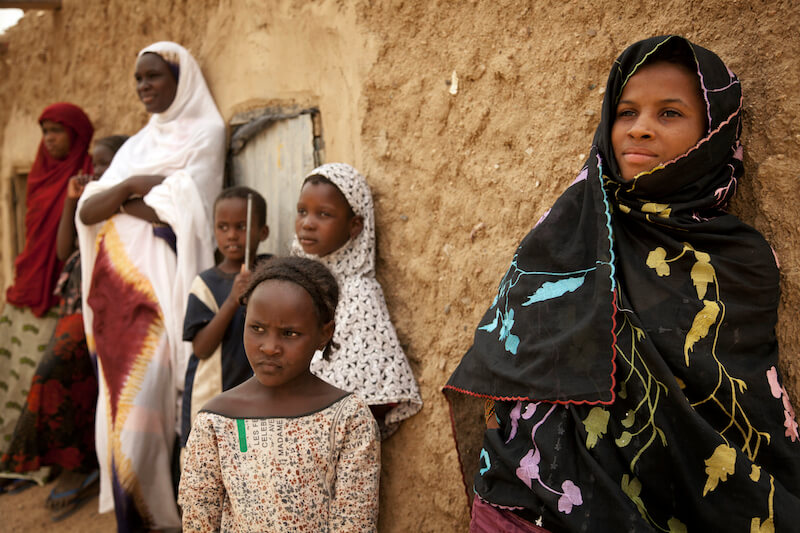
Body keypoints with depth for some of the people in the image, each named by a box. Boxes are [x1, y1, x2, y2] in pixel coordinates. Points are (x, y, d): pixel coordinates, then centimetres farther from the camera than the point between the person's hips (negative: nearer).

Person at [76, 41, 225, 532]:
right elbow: (87, 211, 9)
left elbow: (177, 209, -15)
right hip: (118, 280, 7)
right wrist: (130, 187, -8)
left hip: (163, 280, -7)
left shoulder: (205, 133, 0)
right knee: (121, 399, 7)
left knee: (146, 401, -11)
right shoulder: (138, 143, 20)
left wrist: (122, 201, 1)